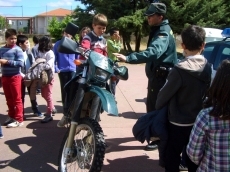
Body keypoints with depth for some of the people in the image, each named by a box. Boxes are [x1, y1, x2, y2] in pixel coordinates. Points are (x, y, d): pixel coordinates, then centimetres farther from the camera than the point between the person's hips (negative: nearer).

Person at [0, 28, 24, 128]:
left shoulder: (17, 49, -9)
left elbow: (21, 63, -17)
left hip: (15, 77, -5)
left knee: (17, 99, 1)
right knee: (9, 99, 15)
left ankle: (19, 120, 7)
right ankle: (11, 116, 28)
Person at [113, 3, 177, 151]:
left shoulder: (164, 34, -22)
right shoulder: (159, 30, 12)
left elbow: (153, 52, -41)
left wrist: (128, 58, -50)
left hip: (162, 76, -11)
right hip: (156, 75, 11)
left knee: (157, 108, -4)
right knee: (152, 105, 21)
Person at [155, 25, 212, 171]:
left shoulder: (180, 70, -23)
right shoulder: (208, 67, -4)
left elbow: (165, 94, -14)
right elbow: (207, 93, 4)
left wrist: (157, 108, 4)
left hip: (179, 123, -6)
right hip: (199, 121, 6)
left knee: (172, 159, 8)